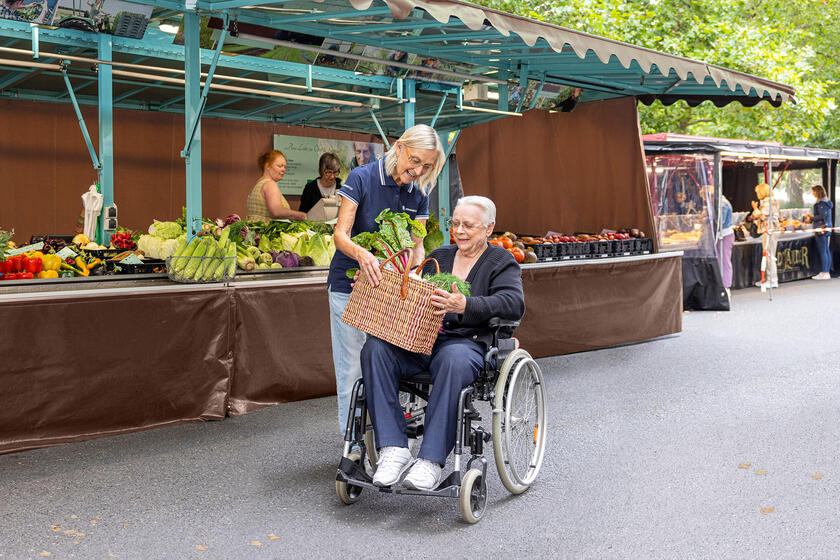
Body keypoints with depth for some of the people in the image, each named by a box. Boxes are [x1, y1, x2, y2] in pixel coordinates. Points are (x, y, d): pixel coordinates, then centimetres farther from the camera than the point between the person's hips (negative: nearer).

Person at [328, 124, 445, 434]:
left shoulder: (419, 192, 2)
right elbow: (340, 234, -17)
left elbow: (416, 245, 4)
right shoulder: (361, 178, -13)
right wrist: (361, 253, -39)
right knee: (352, 366, -2)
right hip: (350, 284, -4)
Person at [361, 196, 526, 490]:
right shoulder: (438, 256, 26)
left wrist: (465, 306, -26)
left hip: (467, 342, -4)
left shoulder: (502, 262, 10)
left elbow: (514, 304, -10)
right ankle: (394, 448, -28)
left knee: (453, 359, -41)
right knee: (375, 347, -26)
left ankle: (431, 460, -35)